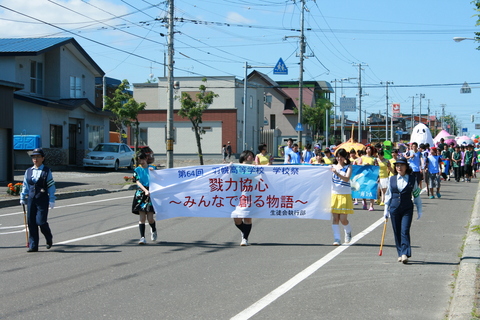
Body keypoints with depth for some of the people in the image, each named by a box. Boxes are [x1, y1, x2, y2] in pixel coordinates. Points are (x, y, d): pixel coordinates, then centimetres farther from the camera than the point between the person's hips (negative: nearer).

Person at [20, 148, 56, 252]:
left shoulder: (47, 171, -1)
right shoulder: (28, 171, 11)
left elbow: (51, 186, -2)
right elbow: (25, 185, 18)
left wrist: (52, 200, -7)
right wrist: (22, 198, 13)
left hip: (43, 199, -4)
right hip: (31, 199, 4)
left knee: (41, 221, -10)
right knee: (31, 222, 2)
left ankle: (49, 239, 18)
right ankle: (33, 246, 8)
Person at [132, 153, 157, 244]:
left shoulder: (152, 168, 7)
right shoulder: (137, 170, 9)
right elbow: (138, 182, -3)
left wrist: (153, 171, -16)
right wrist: (145, 190, -18)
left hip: (151, 193, -1)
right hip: (141, 193, 1)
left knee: (150, 218, -4)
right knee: (142, 217, -6)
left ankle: (154, 231, 27)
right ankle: (142, 237, -6)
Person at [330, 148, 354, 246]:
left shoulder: (348, 167, 2)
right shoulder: (333, 166, 10)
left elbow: (347, 179, -14)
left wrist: (337, 173, -29)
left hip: (345, 195, -2)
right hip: (334, 194, 2)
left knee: (343, 219, -4)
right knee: (335, 218, -4)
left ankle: (348, 232, 25)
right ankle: (336, 239, 0)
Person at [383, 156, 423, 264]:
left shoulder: (412, 179, 3)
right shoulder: (392, 179, 7)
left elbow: (416, 195, 8)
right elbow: (388, 195, 13)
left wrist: (419, 210, 8)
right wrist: (386, 209, 10)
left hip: (407, 209, -2)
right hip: (394, 209, 2)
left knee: (405, 231, -13)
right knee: (397, 232, 4)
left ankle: (405, 254, -15)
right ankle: (400, 254, 13)